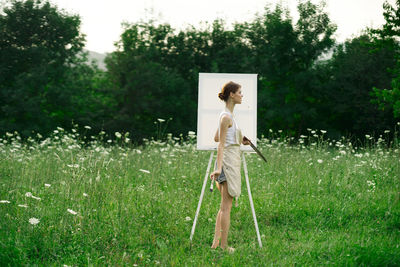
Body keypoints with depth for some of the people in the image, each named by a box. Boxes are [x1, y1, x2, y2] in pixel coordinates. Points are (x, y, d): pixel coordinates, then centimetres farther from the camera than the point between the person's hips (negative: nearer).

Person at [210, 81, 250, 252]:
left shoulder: (227, 115, 15)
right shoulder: (226, 117, -14)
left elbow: (216, 138, 24)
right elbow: (221, 144, -18)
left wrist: (239, 141, 23)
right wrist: (219, 168, -25)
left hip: (231, 162, 10)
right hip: (228, 160, -10)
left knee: (225, 205, 12)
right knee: (226, 205, -6)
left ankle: (216, 241, 13)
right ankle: (224, 246, -2)